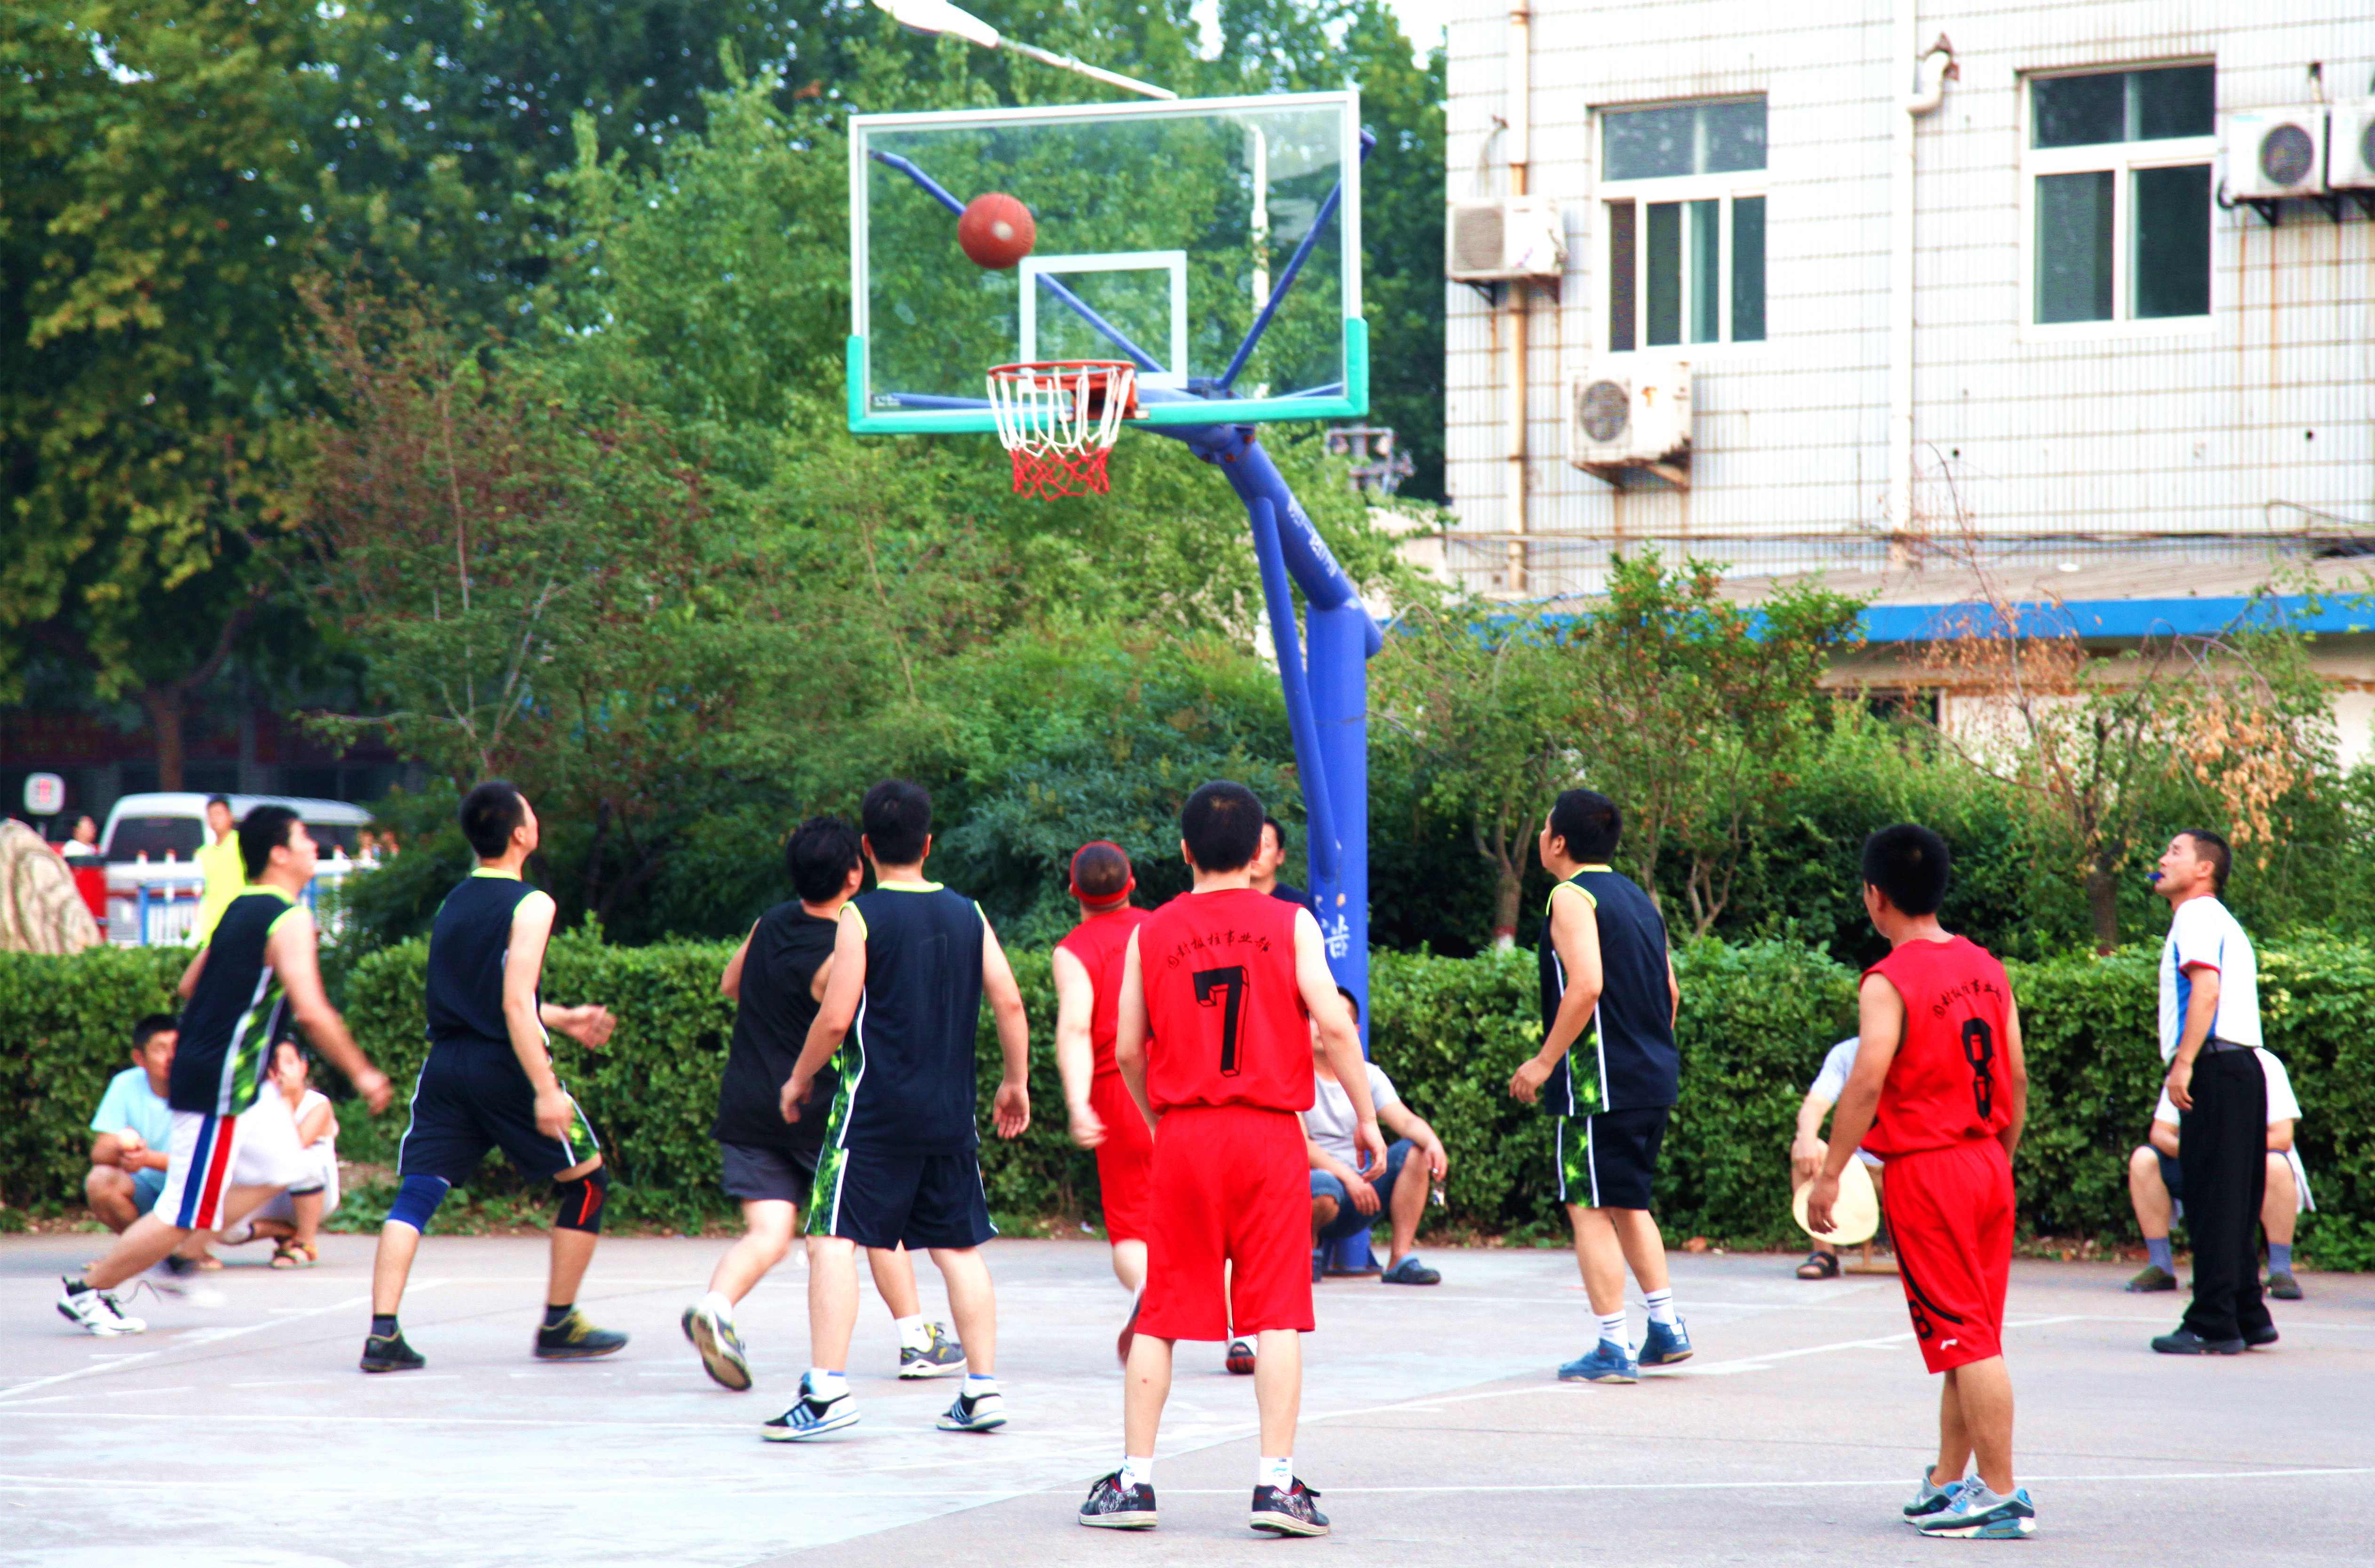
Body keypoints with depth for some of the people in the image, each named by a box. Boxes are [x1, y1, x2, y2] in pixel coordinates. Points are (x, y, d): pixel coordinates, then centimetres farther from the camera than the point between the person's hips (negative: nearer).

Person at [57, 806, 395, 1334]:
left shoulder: (239, 910, 11)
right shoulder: (289, 919, -17)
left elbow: (189, 984, 20)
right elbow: (312, 1012, -24)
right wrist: (362, 1073, -15)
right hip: (221, 1087, -10)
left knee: (279, 1167, 21)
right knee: (185, 1214, -2)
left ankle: (184, 1257, 22)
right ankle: (87, 1290, 9)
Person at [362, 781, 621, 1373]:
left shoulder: (453, 903, 14)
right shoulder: (531, 905, -9)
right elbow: (515, 1003, -18)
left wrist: (562, 1019, 36)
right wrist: (546, 1090, -20)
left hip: (446, 1066, 6)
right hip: (504, 1067, -6)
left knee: (416, 1192, 1)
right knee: (587, 1181, 13)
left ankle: (383, 1331, -16)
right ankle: (559, 1326, 16)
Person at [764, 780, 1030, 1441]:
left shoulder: (861, 917, -7)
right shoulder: (968, 916, 7)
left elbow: (835, 1018, -12)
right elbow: (1009, 1003, 6)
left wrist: (799, 1079, 4)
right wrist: (1015, 1082, 18)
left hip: (874, 1112, -5)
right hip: (951, 1113, 5)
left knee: (833, 1240, -5)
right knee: (959, 1247, 13)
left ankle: (828, 1388, -15)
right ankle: (983, 1390, 13)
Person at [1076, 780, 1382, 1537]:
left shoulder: (1151, 933, 5)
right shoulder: (1290, 924, -1)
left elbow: (1127, 1050, 5)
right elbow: (1333, 1024, -9)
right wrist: (1366, 1117, 0)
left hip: (1183, 1135, 2)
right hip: (1270, 1134, -2)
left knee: (1160, 1314, 8)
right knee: (1276, 1313, -1)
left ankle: (1134, 1479, 8)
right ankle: (1277, 1481, -8)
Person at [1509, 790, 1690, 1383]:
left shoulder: (1572, 897, -10)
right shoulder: (1636, 897, 16)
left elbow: (1586, 986, -22)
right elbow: (1670, 991, 17)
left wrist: (1544, 1062, -16)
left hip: (1600, 1082, -8)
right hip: (1653, 1078, 8)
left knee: (1590, 1210, -3)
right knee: (1628, 1203, 20)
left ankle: (1613, 1350, -5)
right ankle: (1666, 1328, 18)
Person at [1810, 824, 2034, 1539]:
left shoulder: (1890, 982, -13)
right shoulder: (1985, 969, 9)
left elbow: (1867, 1083, -21)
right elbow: (2016, 1080, 11)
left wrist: (1830, 1174, -15)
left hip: (1925, 1174, -7)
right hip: (1988, 1167, 7)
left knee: (1964, 1336, -6)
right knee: (1971, 1337, 14)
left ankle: (2002, 1495, -7)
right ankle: (1947, 1484, 24)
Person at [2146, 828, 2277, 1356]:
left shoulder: (2198, 917, -6)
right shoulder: (2222, 922, 25)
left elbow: (2207, 990, -19)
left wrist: (2183, 1063, -22)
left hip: (2215, 1068, -10)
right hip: (2240, 1067, 10)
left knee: (2213, 1199, -10)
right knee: (2230, 1202, 12)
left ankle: (2214, 1326, -12)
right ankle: (2248, 1317, 14)